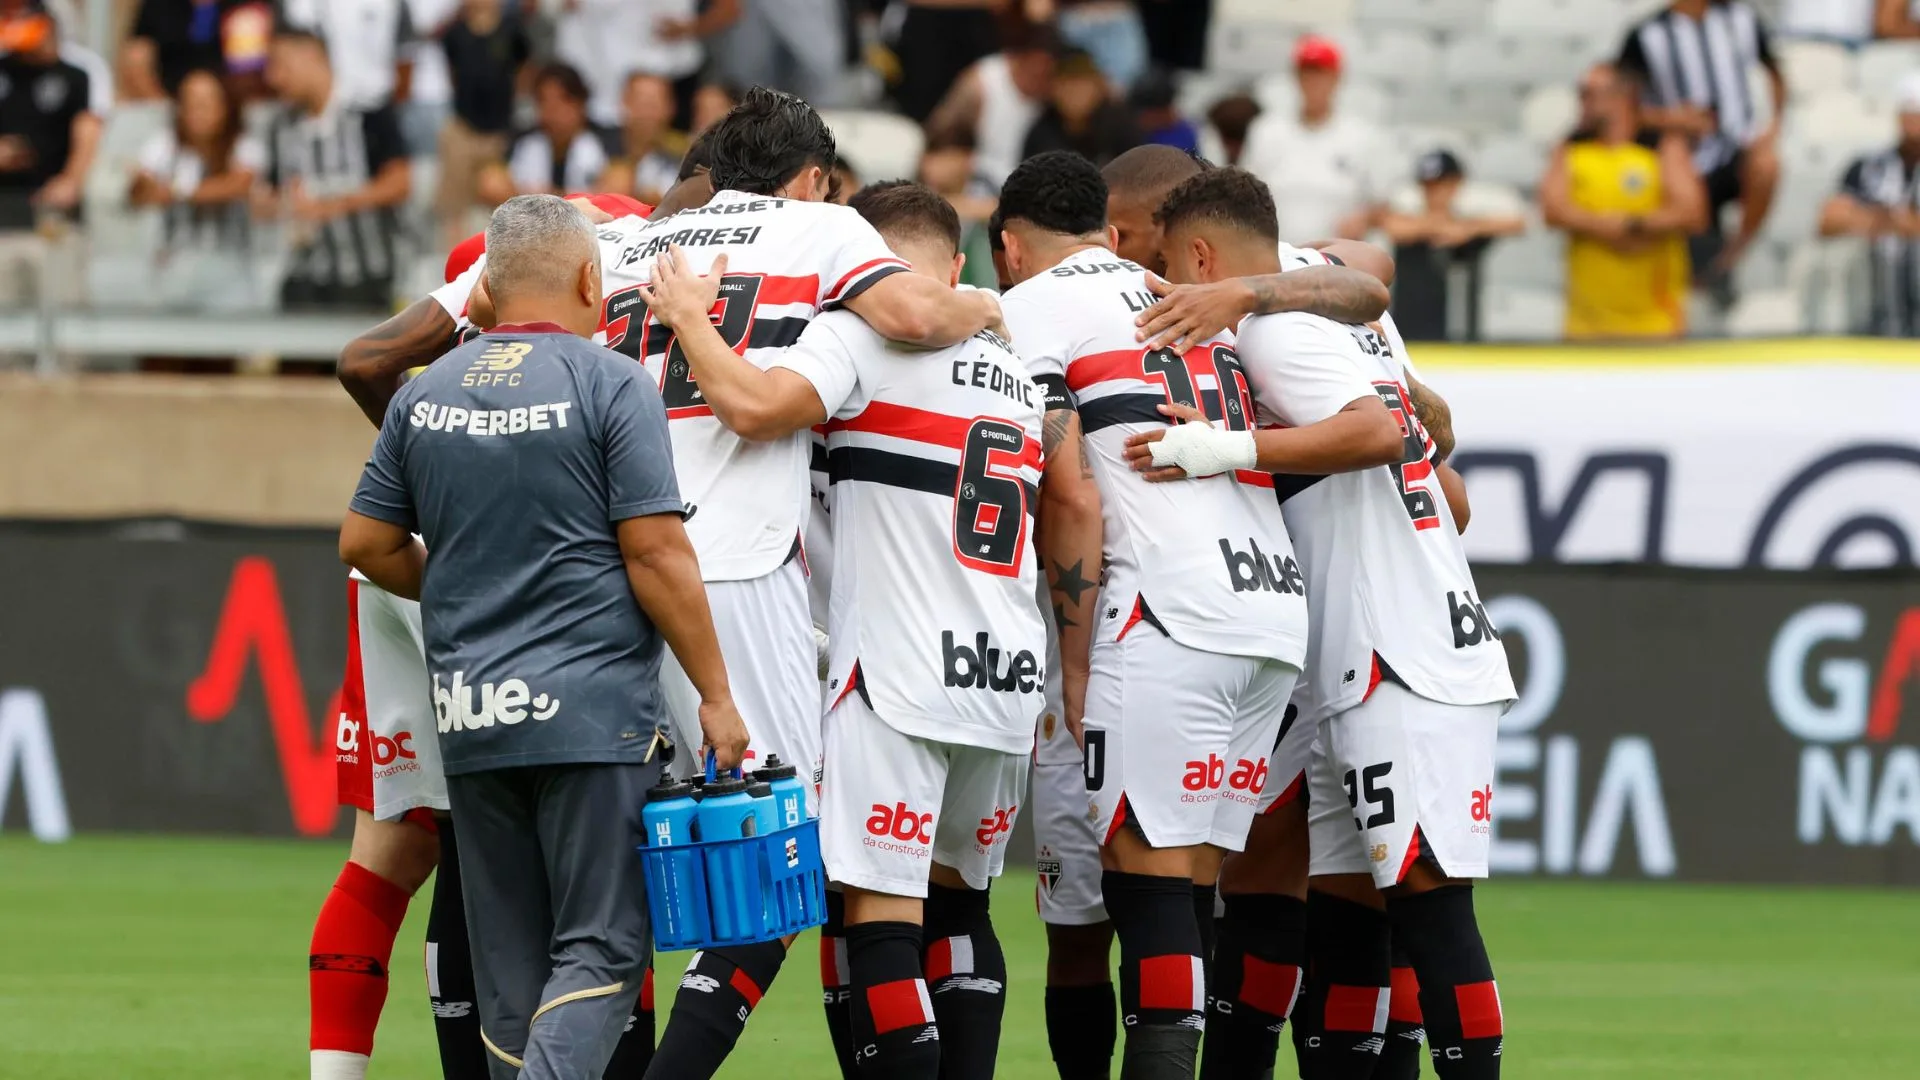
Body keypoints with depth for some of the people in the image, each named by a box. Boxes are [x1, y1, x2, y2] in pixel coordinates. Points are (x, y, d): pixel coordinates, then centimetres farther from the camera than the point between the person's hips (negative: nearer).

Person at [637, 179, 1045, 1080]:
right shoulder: (1016, 371, 19)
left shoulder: (862, 335, -5)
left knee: (882, 913, -8)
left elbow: (754, 406, -21)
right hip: (1006, 680, 7)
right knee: (956, 903, 18)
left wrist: (690, 318, -6)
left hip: (899, 673, -7)